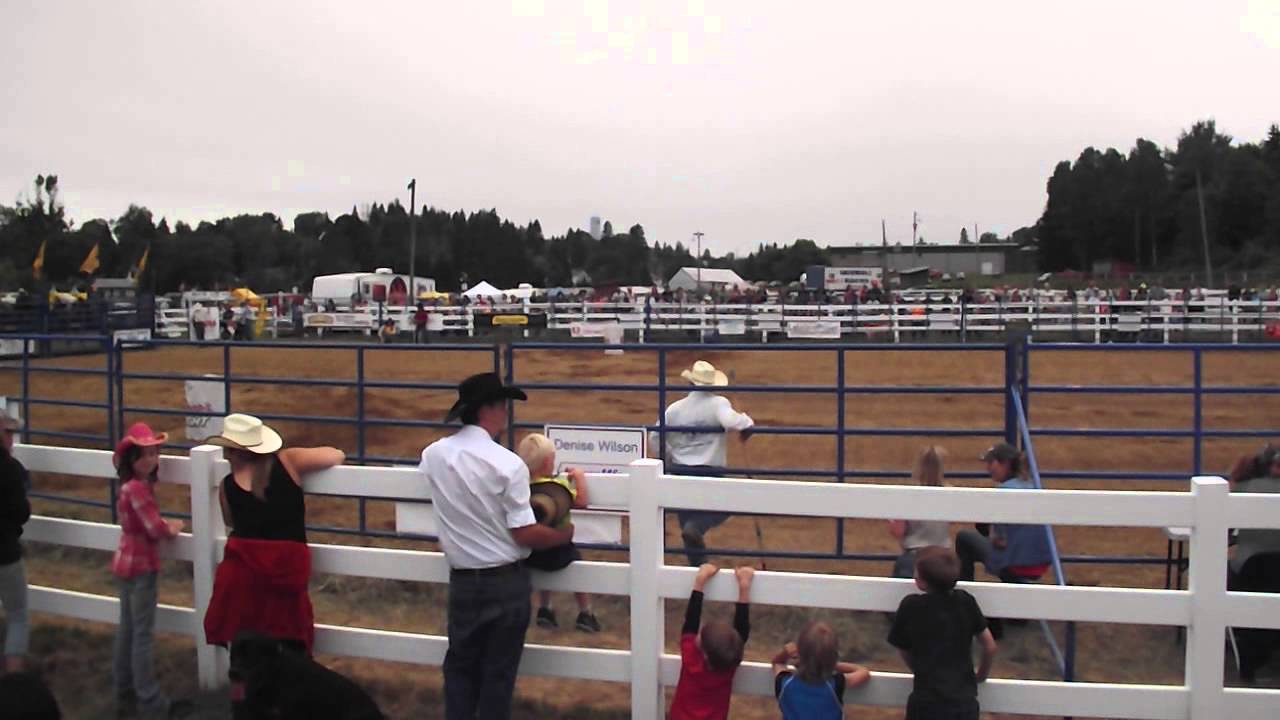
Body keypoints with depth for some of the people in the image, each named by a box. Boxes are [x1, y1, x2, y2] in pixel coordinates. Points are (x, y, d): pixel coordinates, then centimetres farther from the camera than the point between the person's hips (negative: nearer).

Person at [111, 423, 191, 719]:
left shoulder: (130, 484, 8)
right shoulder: (138, 488, -23)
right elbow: (156, 530, -22)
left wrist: (165, 525, 5)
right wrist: (173, 528, -3)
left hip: (126, 562, 10)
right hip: (140, 565, -10)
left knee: (127, 629, 17)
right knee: (144, 634, -3)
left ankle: (125, 693, 27)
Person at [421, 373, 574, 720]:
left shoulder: (432, 456, -4)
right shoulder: (508, 463, -19)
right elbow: (525, 534, -17)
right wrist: (565, 534, -1)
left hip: (462, 580, 4)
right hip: (507, 582, -4)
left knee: (460, 665, 20)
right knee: (499, 671, 12)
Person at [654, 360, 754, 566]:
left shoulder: (675, 408, 2)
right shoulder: (718, 403, -10)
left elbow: (656, 438, 8)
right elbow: (732, 422, -32)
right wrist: (747, 422, -12)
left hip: (680, 473, 3)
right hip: (710, 473, -3)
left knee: (687, 521, 16)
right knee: (721, 508, 20)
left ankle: (699, 565, 20)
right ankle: (695, 527, -9)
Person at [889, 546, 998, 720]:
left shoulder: (911, 606, -6)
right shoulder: (965, 601, 0)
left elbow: (904, 652, 6)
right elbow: (990, 646, 8)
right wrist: (981, 675, 26)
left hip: (927, 702, -2)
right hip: (965, 702, 3)